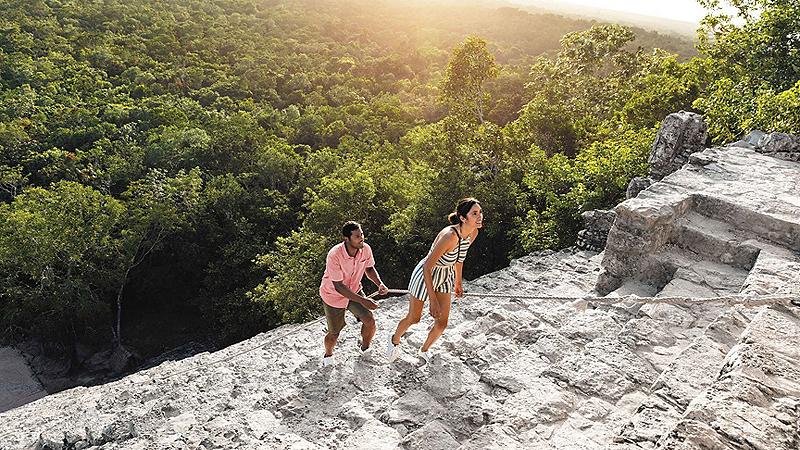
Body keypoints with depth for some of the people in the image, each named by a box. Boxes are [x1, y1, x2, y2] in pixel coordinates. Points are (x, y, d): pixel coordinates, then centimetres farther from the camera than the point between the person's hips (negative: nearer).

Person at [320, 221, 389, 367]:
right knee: (334, 334, 3)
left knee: (370, 321, -9)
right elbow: (339, 286, -32)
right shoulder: (335, 255, -35)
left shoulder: (366, 249, -19)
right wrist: (363, 301, -37)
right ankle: (328, 355, 39)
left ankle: (364, 348, 24)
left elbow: (369, 268, 2)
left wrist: (380, 284, -17)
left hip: (354, 290, 4)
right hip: (334, 295, -4)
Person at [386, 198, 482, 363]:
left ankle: (424, 351, 38)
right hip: (425, 275, -6)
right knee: (414, 318, 14)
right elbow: (427, 267, -32)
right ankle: (394, 340, 46)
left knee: (442, 323, 8)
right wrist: (433, 300, -32)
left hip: (445, 277, 6)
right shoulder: (449, 236, -37)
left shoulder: (473, 233, -13)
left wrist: (458, 282, 18)